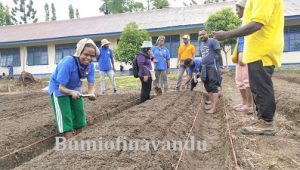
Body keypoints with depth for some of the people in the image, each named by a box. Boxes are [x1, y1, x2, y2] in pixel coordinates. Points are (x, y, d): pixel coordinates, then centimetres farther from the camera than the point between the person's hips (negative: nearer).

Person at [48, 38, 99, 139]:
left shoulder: (90, 65, -19)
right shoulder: (68, 63, -34)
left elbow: (91, 86, -20)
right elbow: (61, 87, -31)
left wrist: (91, 93, -42)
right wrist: (72, 92, -50)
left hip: (74, 89, 6)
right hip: (58, 89, -6)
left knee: (79, 114, 12)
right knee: (65, 116, -10)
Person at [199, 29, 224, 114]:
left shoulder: (213, 41, -4)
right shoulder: (202, 44, 20)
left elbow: (219, 54, -9)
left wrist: (221, 66, -16)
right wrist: (202, 68, 23)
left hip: (213, 67, -9)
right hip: (205, 68, 9)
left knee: (214, 87, -10)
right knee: (208, 87, 12)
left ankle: (214, 107, -10)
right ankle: (212, 103, 23)